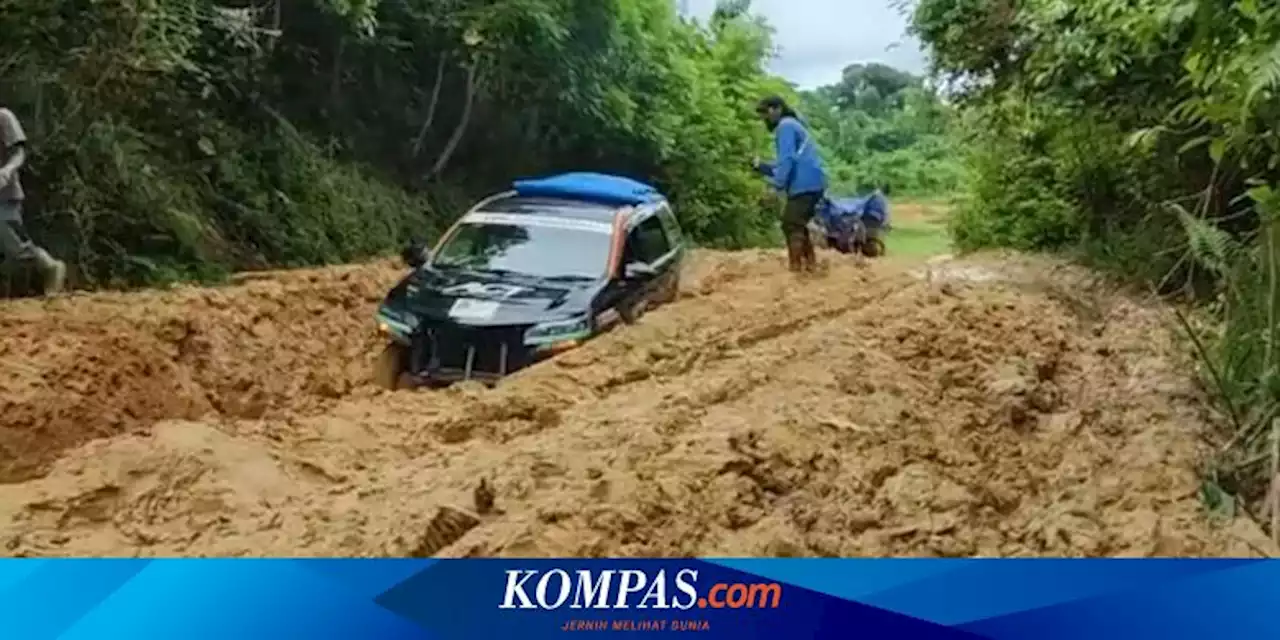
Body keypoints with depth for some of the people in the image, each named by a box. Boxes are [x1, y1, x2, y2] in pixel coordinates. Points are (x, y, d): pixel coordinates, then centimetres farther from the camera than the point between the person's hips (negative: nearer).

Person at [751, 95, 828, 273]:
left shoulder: (785, 126, -5)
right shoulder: (792, 125, 27)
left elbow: (787, 159, -17)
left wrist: (777, 186, -19)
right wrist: (761, 166, 18)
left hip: (804, 185, -10)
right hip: (812, 184, 10)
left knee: (791, 226, -10)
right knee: (797, 226, 17)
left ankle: (795, 269, -13)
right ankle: (810, 265, 19)